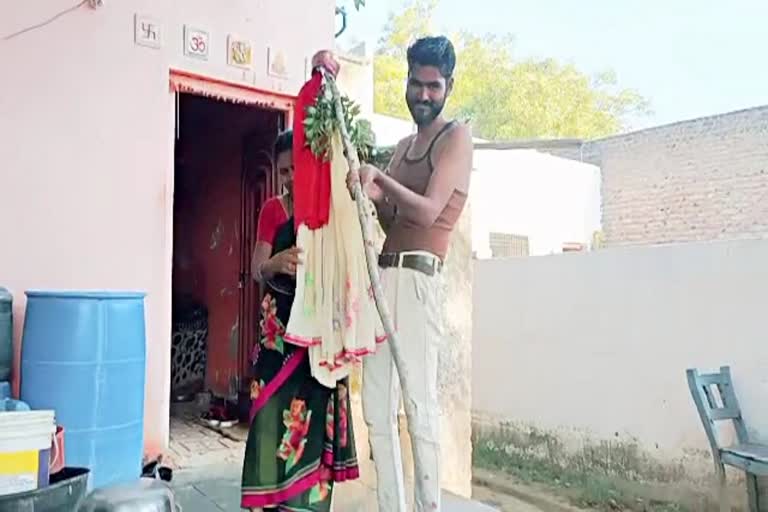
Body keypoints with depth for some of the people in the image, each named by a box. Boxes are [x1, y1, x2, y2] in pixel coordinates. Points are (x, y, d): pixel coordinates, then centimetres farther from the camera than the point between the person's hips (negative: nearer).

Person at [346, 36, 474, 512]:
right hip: (381, 276, 8)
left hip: (417, 279, -8)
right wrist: (372, 194, -2)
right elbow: (390, 220, 16)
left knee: (420, 404, -6)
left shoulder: (457, 136, 0)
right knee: (377, 406, 8)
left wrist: (378, 177, -11)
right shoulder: (404, 146, 22)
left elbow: (428, 211, -13)